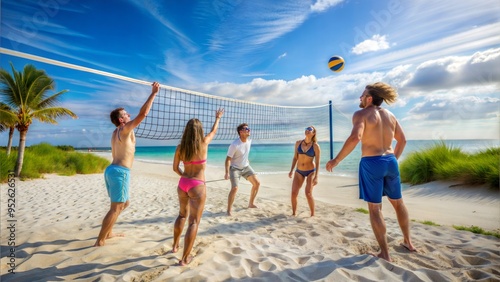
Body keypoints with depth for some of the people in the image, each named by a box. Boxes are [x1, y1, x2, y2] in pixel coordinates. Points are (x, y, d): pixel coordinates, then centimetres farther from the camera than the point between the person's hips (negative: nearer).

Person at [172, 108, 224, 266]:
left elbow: (175, 168, 6)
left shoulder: (180, 147, -2)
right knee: (194, 222, 3)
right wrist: (218, 118, 27)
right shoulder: (204, 143, -10)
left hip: (182, 184, 5)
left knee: (182, 215, 26)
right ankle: (185, 258, 8)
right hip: (197, 186, -5)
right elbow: (214, 131, 10)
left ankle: (175, 246, 41)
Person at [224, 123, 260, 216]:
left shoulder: (249, 141, -6)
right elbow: (228, 159, -24)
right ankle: (229, 210, -2)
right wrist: (227, 172, -30)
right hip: (235, 168, -7)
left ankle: (251, 204, 22)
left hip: (246, 167, 7)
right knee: (235, 188, -21)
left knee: (257, 183, 3)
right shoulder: (235, 145, -27)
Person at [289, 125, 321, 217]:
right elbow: (295, 158, 7)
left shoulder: (315, 146, -11)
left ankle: (312, 214, 12)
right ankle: (294, 213, 18)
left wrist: (316, 177, -14)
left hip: (311, 171, -3)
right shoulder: (298, 143, 0)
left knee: (308, 193, -10)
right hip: (299, 171, 4)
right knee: (294, 193, -2)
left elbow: (317, 162, -10)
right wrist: (291, 170, 5)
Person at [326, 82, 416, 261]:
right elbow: (402, 140, 16)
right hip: (390, 161, 7)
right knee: (398, 203, 23)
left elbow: (355, 138, -25)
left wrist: (336, 160, -21)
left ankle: (385, 254, 12)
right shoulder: (390, 115, 12)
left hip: (371, 163, -7)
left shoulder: (361, 114, -8)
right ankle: (407, 242, 40)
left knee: (375, 208, 4)